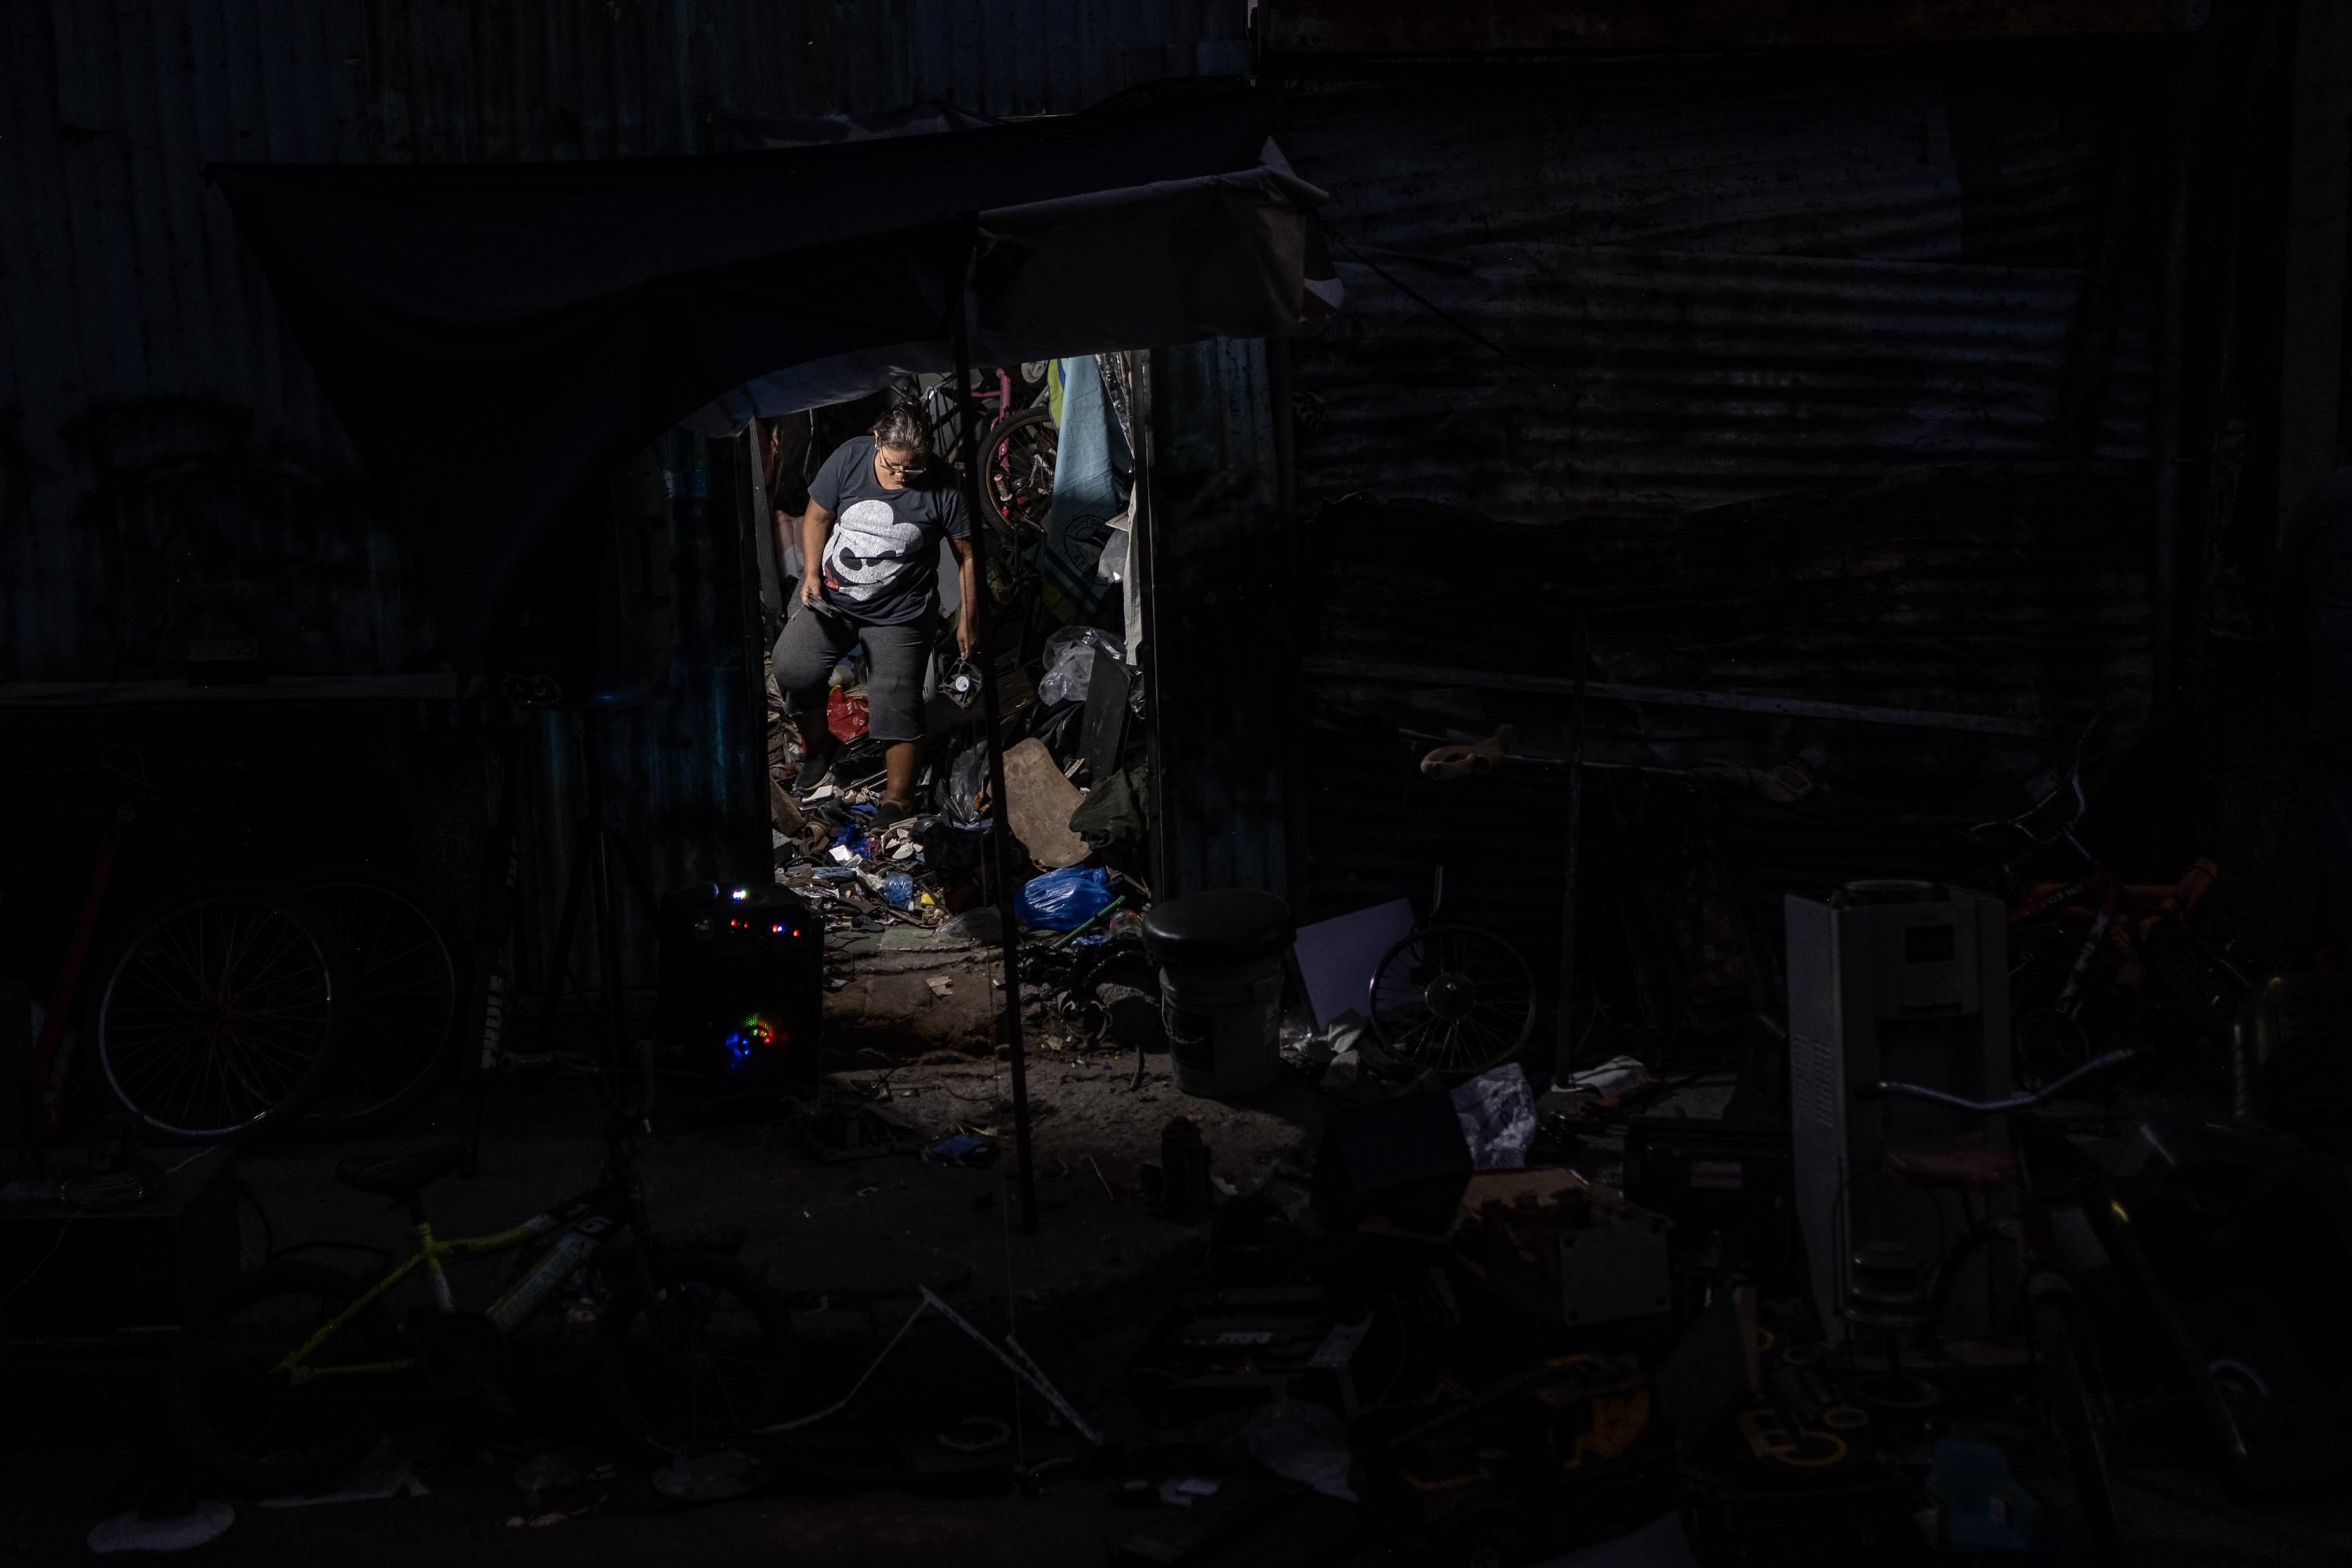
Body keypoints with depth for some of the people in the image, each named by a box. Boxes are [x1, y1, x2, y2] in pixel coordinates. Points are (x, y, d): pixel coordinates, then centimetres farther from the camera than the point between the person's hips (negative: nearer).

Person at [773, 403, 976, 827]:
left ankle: (897, 800, 11)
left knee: (896, 704, -7)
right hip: (832, 599, 2)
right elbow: (817, 516, 3)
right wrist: (812, 573, -8)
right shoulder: (849, 459, -11)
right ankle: (818, 743, 13)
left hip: (900, 613, -2)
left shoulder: (941, 489, -16)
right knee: (790, 666, -16)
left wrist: (967, 619, 0)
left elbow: (967, 555, -4)